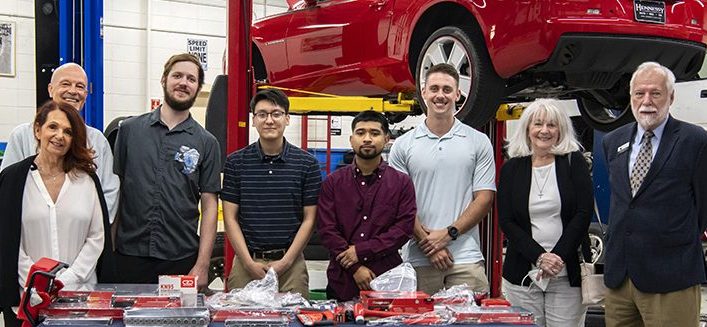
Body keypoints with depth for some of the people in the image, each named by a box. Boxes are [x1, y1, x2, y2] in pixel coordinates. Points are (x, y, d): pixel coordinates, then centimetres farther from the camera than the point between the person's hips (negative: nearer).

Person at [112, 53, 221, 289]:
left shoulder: (206, 143, 5)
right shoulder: (129, 129, 6)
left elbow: (209, 206, 2)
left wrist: (202, 265, -5)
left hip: (182, 260, 0)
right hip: (130, 254, 0)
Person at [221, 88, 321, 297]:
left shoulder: (307, 164, 3)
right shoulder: (236, 162, 4)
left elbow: (309, 219, 2)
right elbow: (230, 218, 3)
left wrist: (286, 262, -7)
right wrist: (249, 262, -7)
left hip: (291, 262, 0)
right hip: (246, 261, 0)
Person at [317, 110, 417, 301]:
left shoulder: (401, 183, 5)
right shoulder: (333, 182, 7)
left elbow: (405, 228, -4)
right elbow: (326, 228, -1)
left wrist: (361, 251, -12)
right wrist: (355, 268, -12)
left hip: (387, 281, -1)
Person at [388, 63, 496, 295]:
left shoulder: (479, 143, 7)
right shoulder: (403, 145, 7)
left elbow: (484, 198, 2)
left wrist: (449, 233, -10)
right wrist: (427, 242, -8)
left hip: (466, 258, 0)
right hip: (418, 259, 1)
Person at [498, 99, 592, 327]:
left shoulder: (574, 162, 4)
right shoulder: (511, 168, 7)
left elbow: (584, 213, -3)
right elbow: (506, 221, 1)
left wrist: (558, 256, -11)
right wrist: (539, 257, -11)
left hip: (567, 274, -1)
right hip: (522, 275, 1)